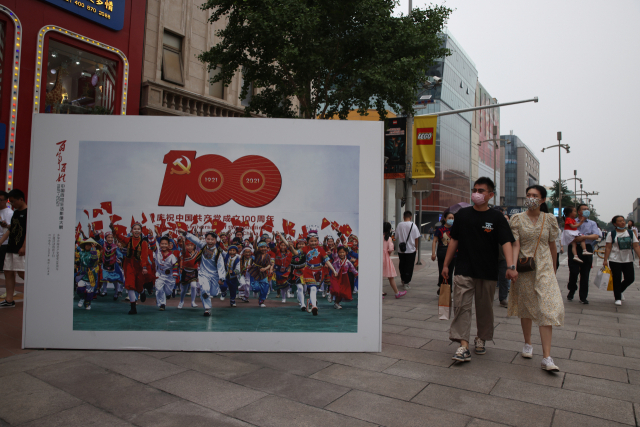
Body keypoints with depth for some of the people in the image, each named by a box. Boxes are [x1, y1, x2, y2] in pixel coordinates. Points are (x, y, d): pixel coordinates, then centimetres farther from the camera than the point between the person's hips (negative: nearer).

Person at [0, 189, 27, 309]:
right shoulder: (15, 213, 18)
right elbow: (10, 230, 21)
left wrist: (23, 247, -20)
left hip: (21, 249, -9)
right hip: (11, 248, 9)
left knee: (21, 272, -11)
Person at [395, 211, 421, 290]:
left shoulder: (399, 225, -2)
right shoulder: (413, 225, -8)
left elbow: (397, 237, 5)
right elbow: (416, 238, -3)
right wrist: (415, 247, 12)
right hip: (411, 250, -2)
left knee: (402, 266, 16)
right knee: (409, 267, 5)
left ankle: (403, 280, 30)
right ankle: (406, 283, 6)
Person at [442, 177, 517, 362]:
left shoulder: (497, 218, -1)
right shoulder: (462, 214, 6)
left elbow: (506, 242, -12)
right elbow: (454, 240, 10)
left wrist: (511, 266, -27)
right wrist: (446, 264, 9)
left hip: (488, 272, 0)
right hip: (463, 270, 1)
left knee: (484, 307, 12)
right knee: (461, 305, -9)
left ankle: (481, 339, 33)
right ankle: (463, 346, -9)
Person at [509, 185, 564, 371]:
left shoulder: (549, 219, 3)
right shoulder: (517, 219, 0)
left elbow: (552, 246, 12)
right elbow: (516, 244, -8)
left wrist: (553, 268, 17)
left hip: (544, 268, 0)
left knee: (548, 309, -10)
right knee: (526, 307, 11)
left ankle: (546, 358, -8)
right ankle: (527, 344, 32)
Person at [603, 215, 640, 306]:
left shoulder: (631, 233, 6)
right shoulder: (612, 234, -2)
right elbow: (608, 248, -4)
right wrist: (605, 260, -10)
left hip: (628, 260, 3)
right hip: (615, 260, -3)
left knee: (630, 278, 1)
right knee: (617, 280, -1)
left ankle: (619, 291, 30)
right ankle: (617, 298, 13)